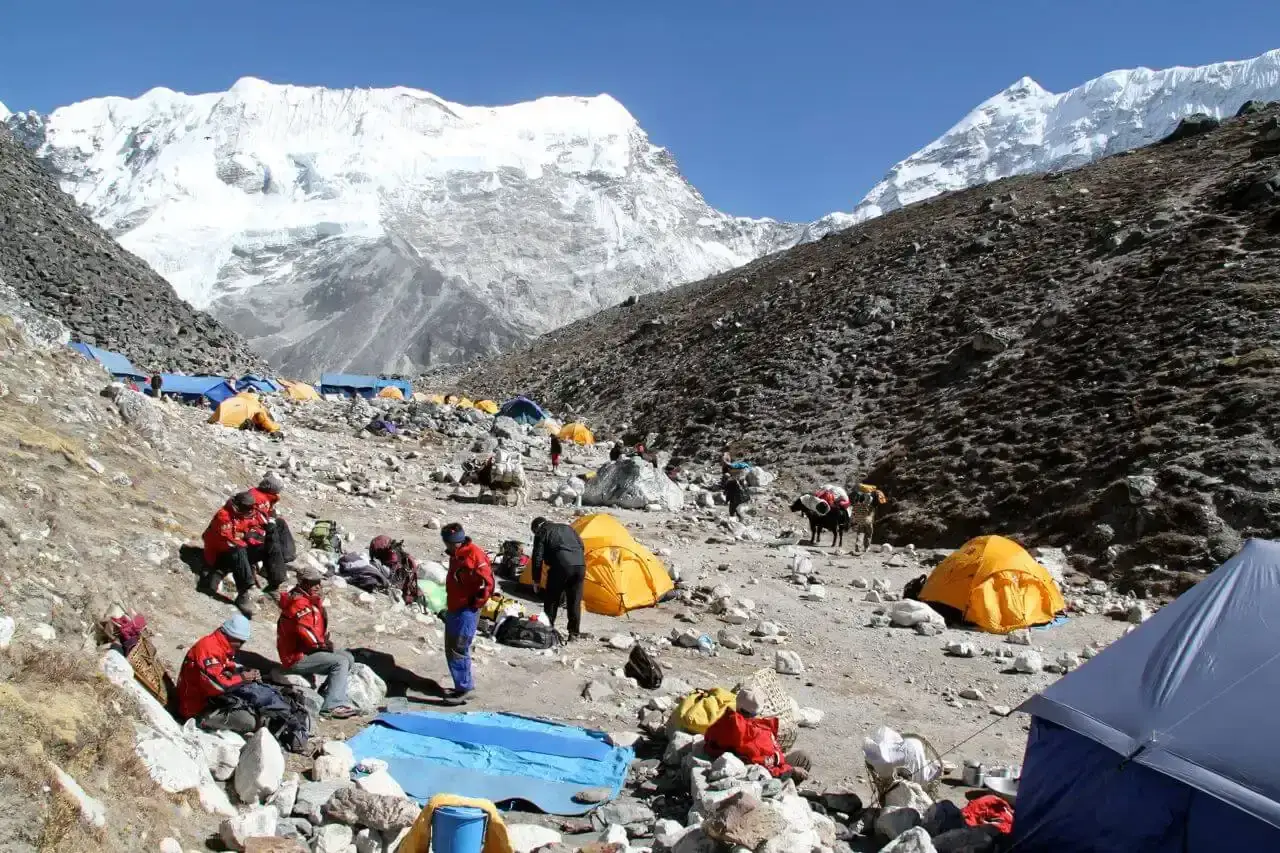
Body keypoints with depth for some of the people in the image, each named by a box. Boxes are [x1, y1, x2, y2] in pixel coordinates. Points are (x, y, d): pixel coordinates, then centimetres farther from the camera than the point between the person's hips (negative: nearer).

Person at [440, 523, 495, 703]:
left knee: (457, 650, -9)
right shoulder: (456, 555, 10)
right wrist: (450, 605, 18)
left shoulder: (474, 555, -20)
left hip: (466, 612, -10)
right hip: (453, 609, 10)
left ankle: (463, 688, 0)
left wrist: (474, 605, -15)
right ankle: (465, 684, 26)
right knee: (451, 649, 16)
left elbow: (487, 584, -22)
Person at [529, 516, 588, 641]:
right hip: (580, 565, 5)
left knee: (551, 600, 9)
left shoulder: (542, 533, 11)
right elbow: (582, 546, 26)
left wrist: (536, 580, 10)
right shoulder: (568, 528, 29)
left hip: (561, 566, -5)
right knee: (574, 602, 13)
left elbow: (537, 557, 5)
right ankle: (575, 633, 15)